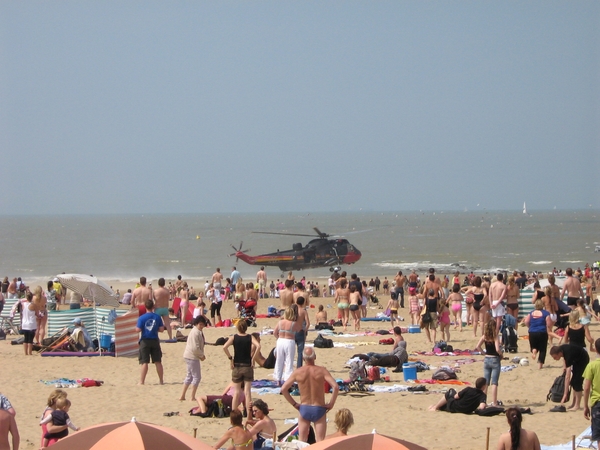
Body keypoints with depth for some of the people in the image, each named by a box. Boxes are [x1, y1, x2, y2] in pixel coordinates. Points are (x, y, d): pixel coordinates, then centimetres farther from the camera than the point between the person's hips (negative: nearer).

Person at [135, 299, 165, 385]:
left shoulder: (142, 318, -10)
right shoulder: (157, 317, -2)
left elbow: (138, 330, -14)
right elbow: (161, 329, -2)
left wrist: (136, 327, 8)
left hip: (145, 341, -2)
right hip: (155, 341, 2)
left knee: (144, 362, 0)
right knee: (158, 362, 9)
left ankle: (142, 381, -1)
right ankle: (161, 380, 14)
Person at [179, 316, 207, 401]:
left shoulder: (198, 332, 13)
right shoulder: (195, 332, -20)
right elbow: (195, 348, -25)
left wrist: (201, 355, 6)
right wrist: (201, 355, -12)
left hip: (189, 356, 11)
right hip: (192, 357, -11)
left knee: (189, 376, 17)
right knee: (197, 377, -3)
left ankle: (182, 396, 21)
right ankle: (193, 397, 1)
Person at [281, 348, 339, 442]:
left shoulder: (297, 372, -4)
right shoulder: (322, 371, -10)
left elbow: (283, 389, -3)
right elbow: (335, 387, -19)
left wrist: (294, 403, 5)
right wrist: (331, 404, -7)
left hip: (304, 409, 2)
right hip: (319, 409, -2)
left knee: (301, 441, 11)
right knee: (320, 441, 1)